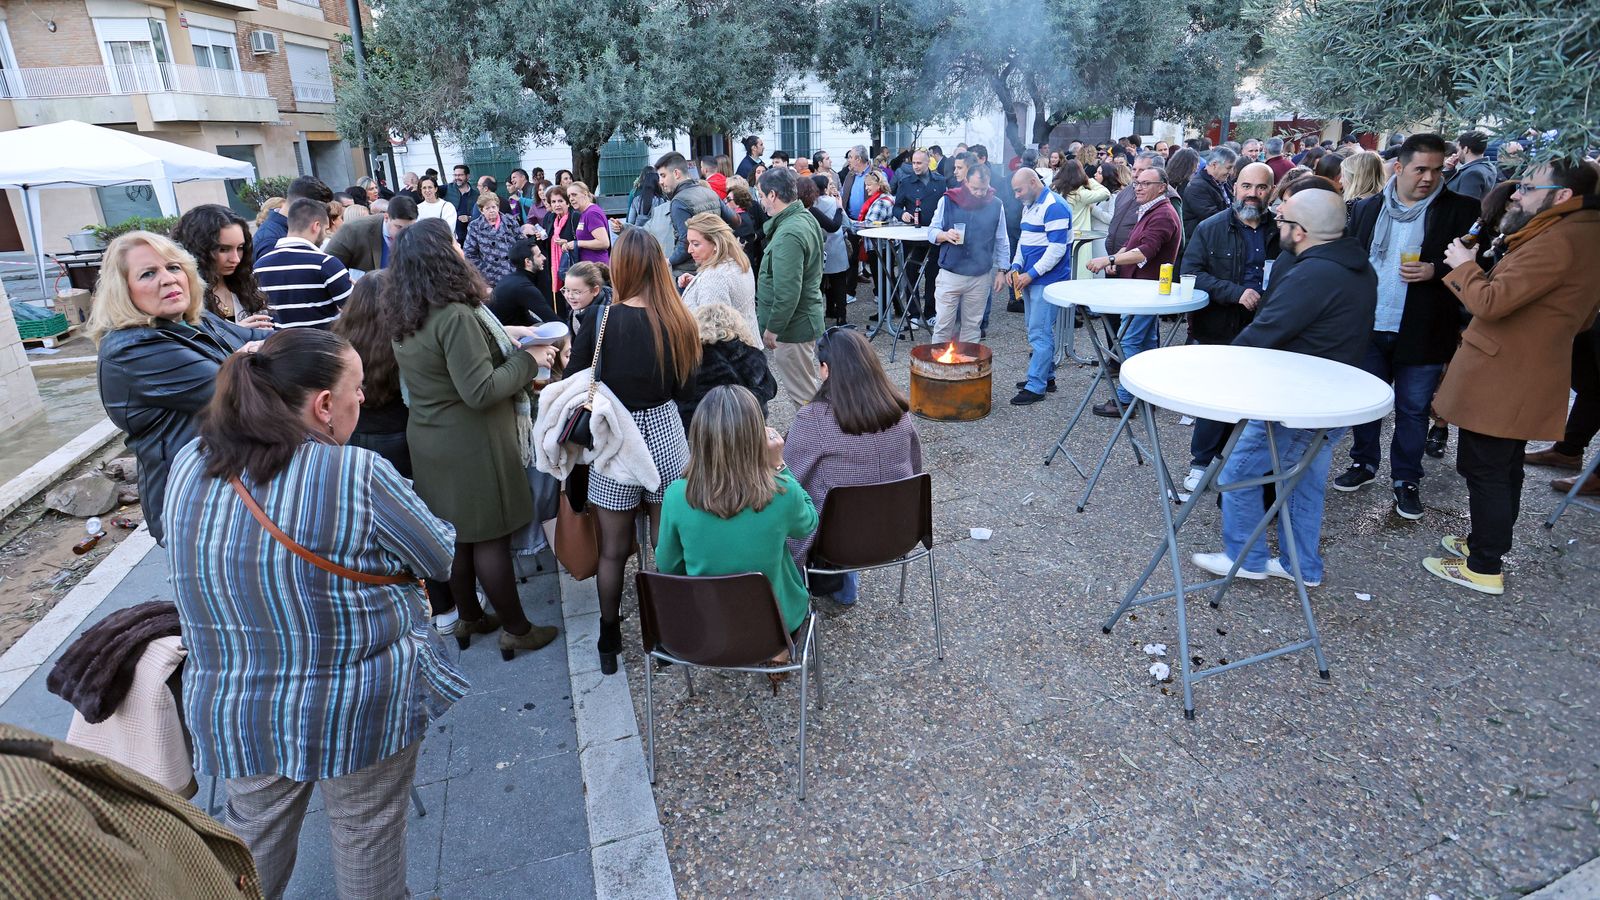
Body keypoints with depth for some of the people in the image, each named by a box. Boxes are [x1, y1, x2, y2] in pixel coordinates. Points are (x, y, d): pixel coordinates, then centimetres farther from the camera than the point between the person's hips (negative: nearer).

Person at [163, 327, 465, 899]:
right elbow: (442, 557, -10)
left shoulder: (188, 467, -7)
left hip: (231, 714, 4)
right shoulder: (358, 475, -23)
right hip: (359, 709, -4)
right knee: (367, 836, 19)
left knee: (253, 838, 26)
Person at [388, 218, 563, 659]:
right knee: (490, 537, 3)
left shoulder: (406, 318, 5)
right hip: (471, 445, -8)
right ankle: (515, 629, 17)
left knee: (455, 533, 18)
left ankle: (468, 618, 33)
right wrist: (528, 360, -15)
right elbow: (480, 391, -26)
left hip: (430, 440, 8)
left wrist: (508, 343, 16)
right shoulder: (455, 315, -24)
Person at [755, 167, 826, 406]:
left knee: (802, 392, 3)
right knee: (806, 387, 21)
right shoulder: (806, 217, 7)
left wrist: (772, 328, -19)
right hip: (807, 315, 10)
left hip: (792, 325, -10)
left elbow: (787, 292, -28)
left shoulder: (788, 235, -24)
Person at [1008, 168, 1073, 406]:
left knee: (1039, 332, -8)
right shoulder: (1029, 206, 15)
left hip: (1047, 280, -9)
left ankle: (1036, 386, -5)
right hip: (1031, 278, 9)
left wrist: (1031, 274, -19)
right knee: (1040, 330, 15)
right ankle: (1047, 375, 26)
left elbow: (1057, 248, -20)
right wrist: (1016, 266, 6)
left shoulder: (1054, 206, -15)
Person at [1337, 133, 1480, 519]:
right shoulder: (1367, 209, 5)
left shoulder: (1460, 211, -5)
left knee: (1413, 409, 8)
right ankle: (1364, 463, 32)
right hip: (1368, 329, 3)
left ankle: (1407, 480, 22)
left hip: (1421, 334, -3)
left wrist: (1436, 271, -22)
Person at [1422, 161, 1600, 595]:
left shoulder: (1557, 242, -22)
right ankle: (1488, 543, 34)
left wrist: (1464, 266, -7)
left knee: (1484, 470, -2)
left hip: (1501, 381, -10)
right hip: (1521, 379, 10)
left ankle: (1484, 567, 7)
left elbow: (1490, 302, -26)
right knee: (1503, 469, 20)